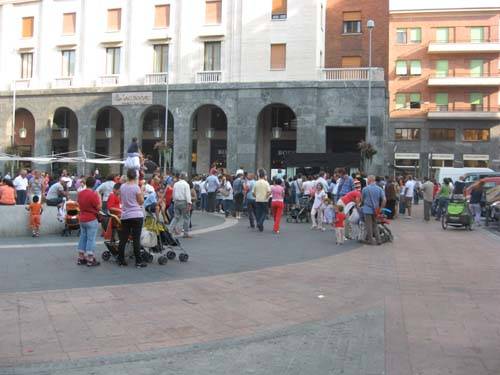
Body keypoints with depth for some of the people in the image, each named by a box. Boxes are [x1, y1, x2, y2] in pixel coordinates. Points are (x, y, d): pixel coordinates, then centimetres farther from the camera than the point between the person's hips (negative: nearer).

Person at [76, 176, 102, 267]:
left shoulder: (80, 193, 4)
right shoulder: (93, 194, -19)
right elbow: (99, 207, -15)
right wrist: (99, 197, -3)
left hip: (82, 219, 7)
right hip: (91, 220, -7)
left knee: (83, 238, 15)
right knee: (91, 239, -2)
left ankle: (81, 258, 20)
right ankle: (90, 260, 0)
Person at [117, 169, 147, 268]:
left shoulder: (122, 186, 5)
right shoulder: (136, 187, -10)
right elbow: (141, 201, -6)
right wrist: (141, 192, 4)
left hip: (125, 215, 5)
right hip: (136, 215, -5)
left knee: (123, 238, 9)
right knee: (136, 239, -4)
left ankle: (120, 260, 15)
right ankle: (138, 261, -2)